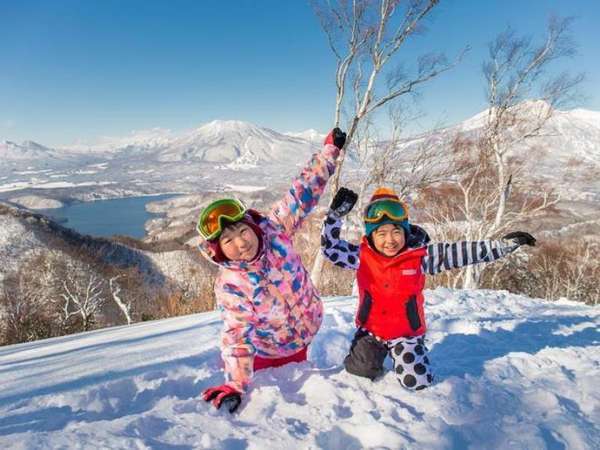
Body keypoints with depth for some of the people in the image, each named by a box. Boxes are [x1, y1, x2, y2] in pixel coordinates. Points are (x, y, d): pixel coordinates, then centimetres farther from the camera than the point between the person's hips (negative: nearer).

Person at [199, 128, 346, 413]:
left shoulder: (274, 230, -22)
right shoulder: (229, 285, -29)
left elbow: (302, 194, -20)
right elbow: (237, 335, -27)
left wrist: (330, 151, -19)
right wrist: (235, 385, -35)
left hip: (304, 334, 3)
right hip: (268, 351, -3)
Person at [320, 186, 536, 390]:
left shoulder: (419, 256, -14)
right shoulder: (362, 257, -12)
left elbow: (459, 253, -14)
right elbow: (330, 248, -17)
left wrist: (503, 244, -18)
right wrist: (336, 215, -30)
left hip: (406, 332, 0)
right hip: (371, 328, 1)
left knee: (417, 382, -8)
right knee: (361, 371, -6)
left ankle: (403, 354, 24)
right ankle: (378, 351, 26)